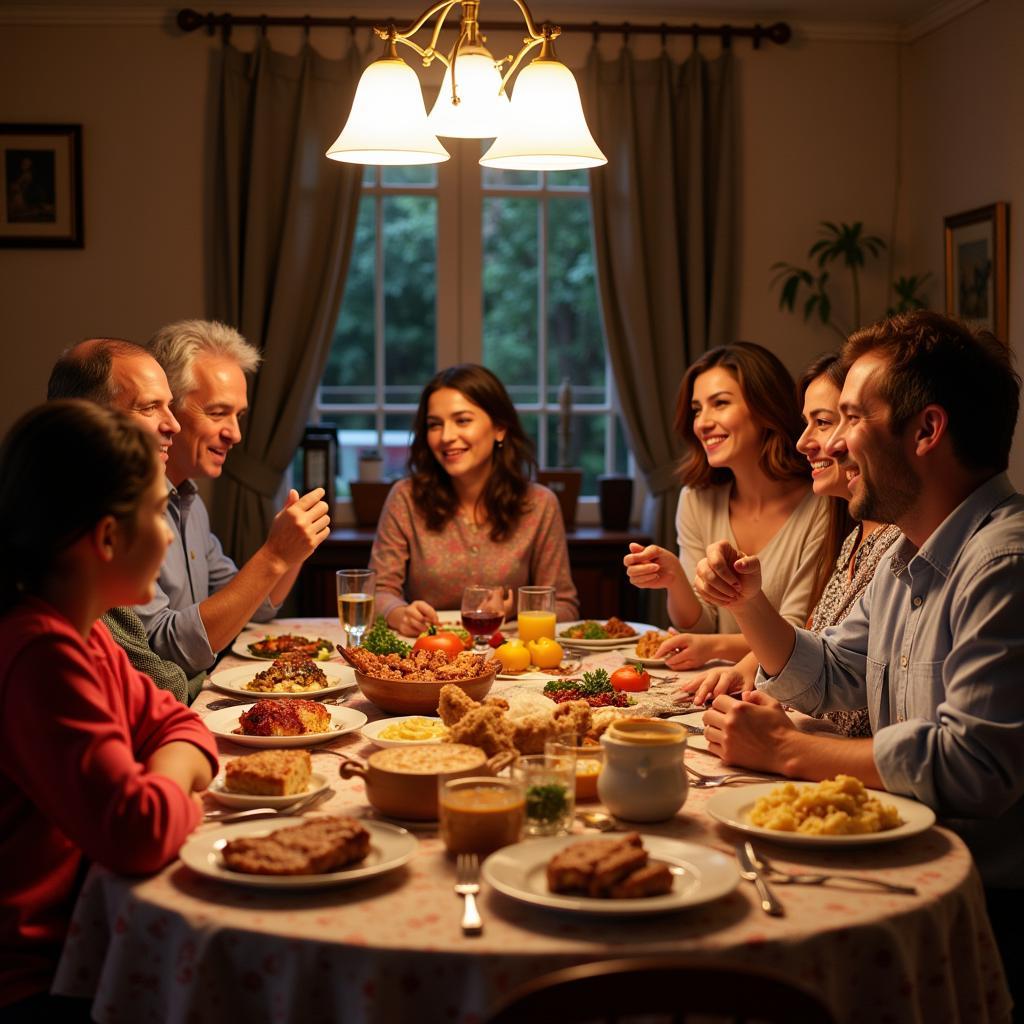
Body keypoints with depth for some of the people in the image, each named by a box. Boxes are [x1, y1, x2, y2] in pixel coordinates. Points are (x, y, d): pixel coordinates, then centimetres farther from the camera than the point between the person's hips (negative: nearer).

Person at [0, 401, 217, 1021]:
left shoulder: (82, 633, 4)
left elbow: (174, 725, 12)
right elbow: (140, 831, -34)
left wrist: (161, 785, -10)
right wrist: (179, 798, -11)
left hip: (82, 936, 9)